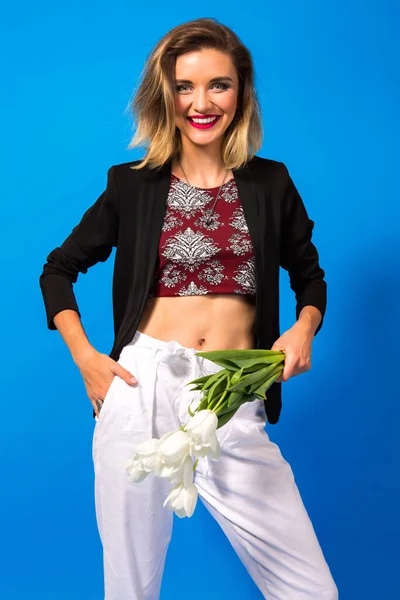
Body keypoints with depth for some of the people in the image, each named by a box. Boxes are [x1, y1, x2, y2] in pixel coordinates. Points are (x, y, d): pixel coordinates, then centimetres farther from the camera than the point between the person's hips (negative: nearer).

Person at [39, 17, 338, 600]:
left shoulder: (271, 183, 9)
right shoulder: (133, 185, 6)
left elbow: (309, 275, 19)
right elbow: (58, 271, 15)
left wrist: (304, 327, -3)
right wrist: (86, 358, 1)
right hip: (142, 389, 0)